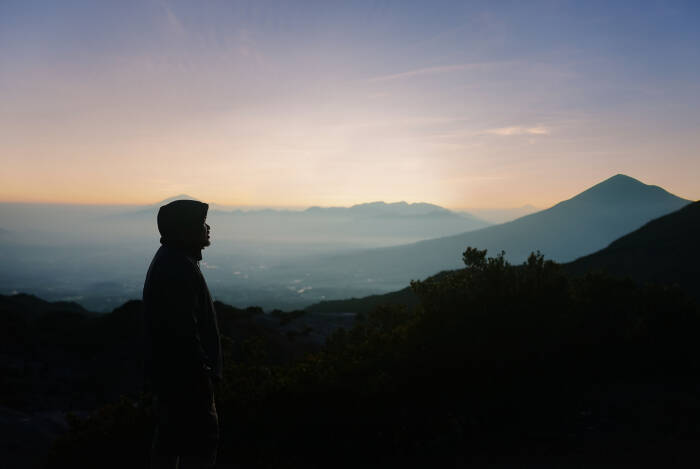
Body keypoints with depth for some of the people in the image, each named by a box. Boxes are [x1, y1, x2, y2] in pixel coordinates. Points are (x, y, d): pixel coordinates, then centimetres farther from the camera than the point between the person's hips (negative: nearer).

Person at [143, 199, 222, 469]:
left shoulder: (168, 260, 13)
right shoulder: (179, 267, -20)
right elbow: (184, 328, -24)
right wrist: (201, 371, -19)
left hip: (167, 372, 11)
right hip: (186, 374, -11)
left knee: (169, 439, 18)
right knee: (202, 440, -3)